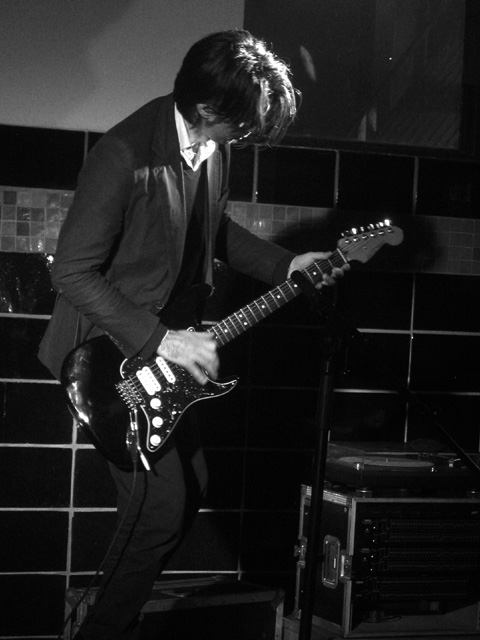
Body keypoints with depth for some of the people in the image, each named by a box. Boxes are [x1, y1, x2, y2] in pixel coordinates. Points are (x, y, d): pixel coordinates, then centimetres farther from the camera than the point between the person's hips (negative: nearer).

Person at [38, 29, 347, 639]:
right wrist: (160, 340, -26)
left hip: (172, 349, 9)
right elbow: (71, 272, -25)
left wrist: (285, 265, 8)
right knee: (161, 502, -8)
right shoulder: (123, 157, -27)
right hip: (110, 359, -9)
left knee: (190, 484, 17)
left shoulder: (212, 148, -1)